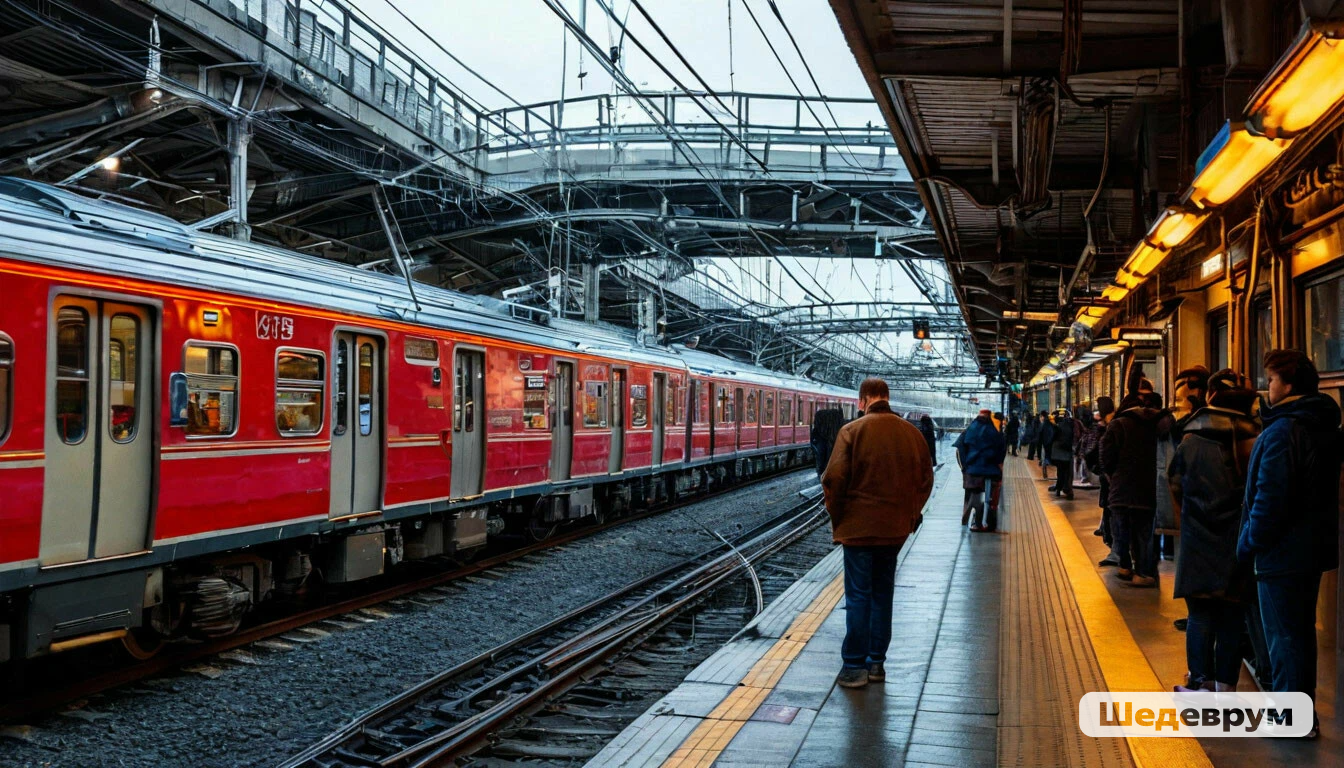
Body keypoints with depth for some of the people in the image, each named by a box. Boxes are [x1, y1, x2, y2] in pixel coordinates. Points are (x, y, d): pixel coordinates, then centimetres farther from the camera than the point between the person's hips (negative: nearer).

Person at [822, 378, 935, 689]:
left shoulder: (852, 431, -11)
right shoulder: (912, 433, 3)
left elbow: (834, 480, -14)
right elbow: (925, 479, 8)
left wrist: (837, 517, -1)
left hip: (859, 526, -4)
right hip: (895, 528, 5)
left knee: (858, 596, 1)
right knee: (882, 593, 15)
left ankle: (854, 667, 3)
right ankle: (877, 663, 21)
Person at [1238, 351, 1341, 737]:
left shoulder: (1283, 431, -22)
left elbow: (1270, 498, -24)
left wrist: (1249, 542, -12)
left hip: (1283, 551, -9)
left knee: (1284, 636, 1)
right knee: (1299, 630, 19)